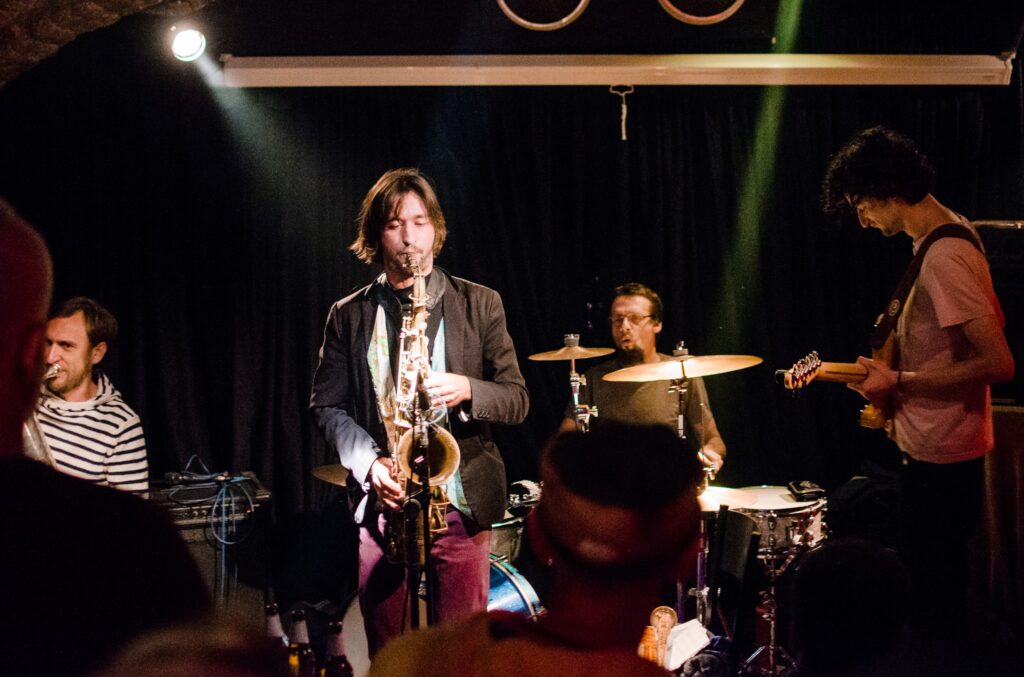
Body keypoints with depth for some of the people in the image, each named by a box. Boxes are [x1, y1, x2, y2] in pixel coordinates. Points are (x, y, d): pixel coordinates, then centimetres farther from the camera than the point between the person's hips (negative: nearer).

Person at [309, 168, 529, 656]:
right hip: (380, 504, 1)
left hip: (460, 502, -1)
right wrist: (369, 461, -10)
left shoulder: (480, 304, 6)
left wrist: (467, 391, -16)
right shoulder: (348, 316, 9)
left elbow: (517, 399, 5)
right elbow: (325, 406, 7)